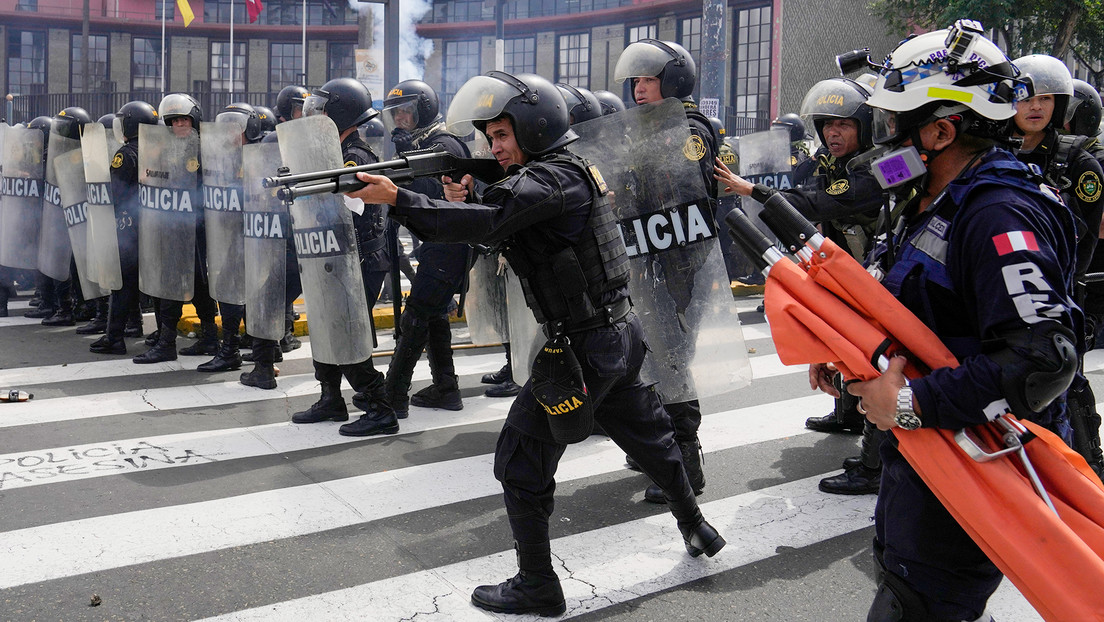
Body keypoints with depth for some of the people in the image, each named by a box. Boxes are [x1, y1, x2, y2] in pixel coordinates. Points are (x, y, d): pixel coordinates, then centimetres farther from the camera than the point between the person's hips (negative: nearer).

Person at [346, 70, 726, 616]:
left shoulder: (550, 178, -17)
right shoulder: (566, 171, 13)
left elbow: (486, 222, -33)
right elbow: (496, 229, 14)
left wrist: (396, 198, -35)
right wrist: (462, 200, -4)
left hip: (582, 350, -10)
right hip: (620, 334, 10)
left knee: (522, 466, 0)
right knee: (648, 437, 25)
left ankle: (537, 586, 10)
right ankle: (695, 527, 43)